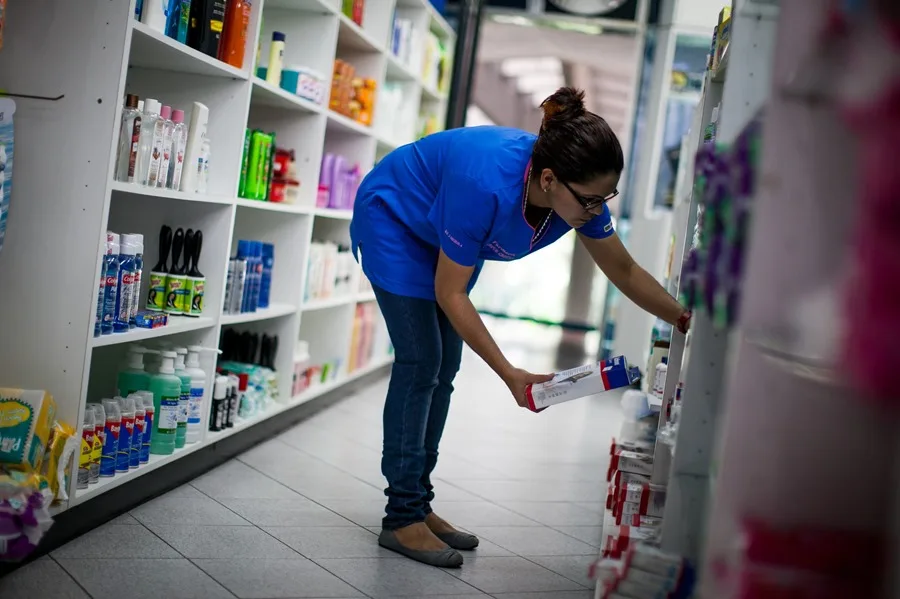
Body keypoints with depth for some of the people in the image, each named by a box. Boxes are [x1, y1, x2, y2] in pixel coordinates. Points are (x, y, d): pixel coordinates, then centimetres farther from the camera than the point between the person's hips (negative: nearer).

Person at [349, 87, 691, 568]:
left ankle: (417, 504, 15)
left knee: (442, 370, 5)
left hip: (443, 234, 7)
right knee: (420, 362, -12)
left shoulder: (579, 193, -23)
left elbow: (625, 271, -6)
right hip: (393, 218, -7)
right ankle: (401, 519, -5)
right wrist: (509, 374, -32)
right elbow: (449, 294, -31)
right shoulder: (486, 186, -42)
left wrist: (684, 320, -14)